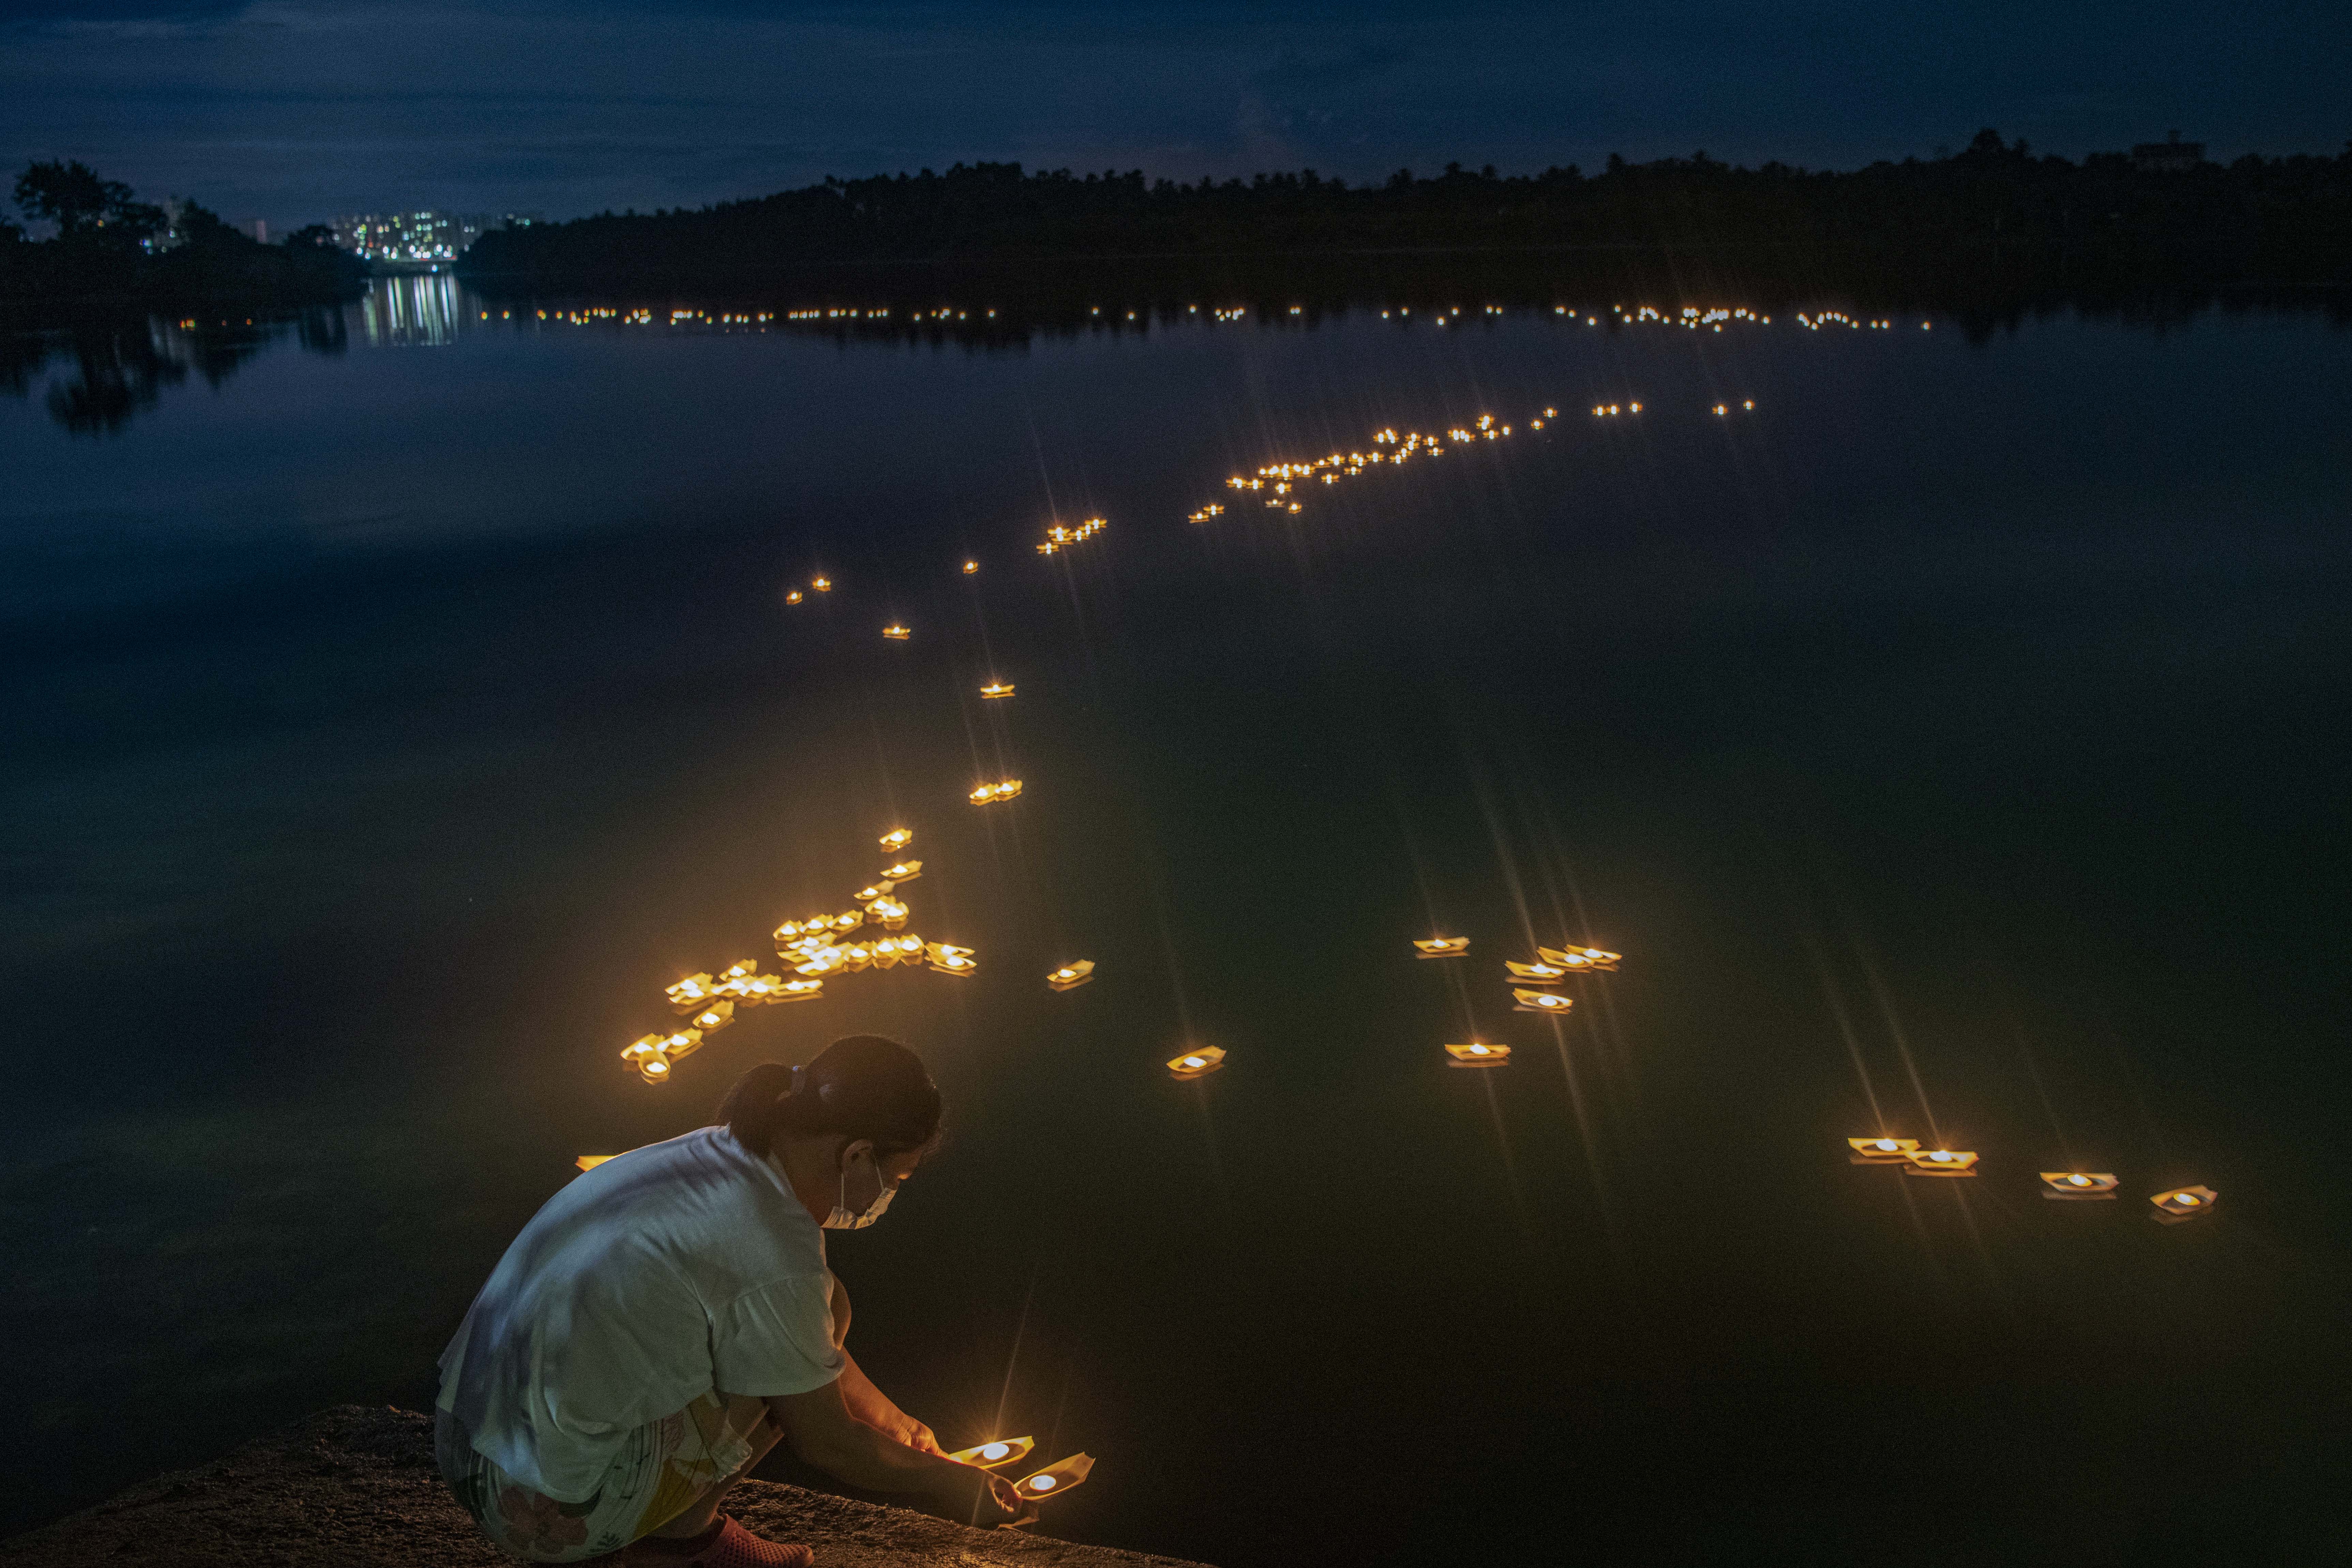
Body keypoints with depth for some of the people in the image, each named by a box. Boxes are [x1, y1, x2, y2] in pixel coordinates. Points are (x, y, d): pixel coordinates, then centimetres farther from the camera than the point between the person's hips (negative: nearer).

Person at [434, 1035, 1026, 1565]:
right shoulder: (777, 1253, -20)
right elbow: (826, 1444, -5)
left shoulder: (711, 1155, 5)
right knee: (828, 1311, -6)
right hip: (550, 1514, -9)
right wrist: (947, 1480, 11)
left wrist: (891, 1419, 31)